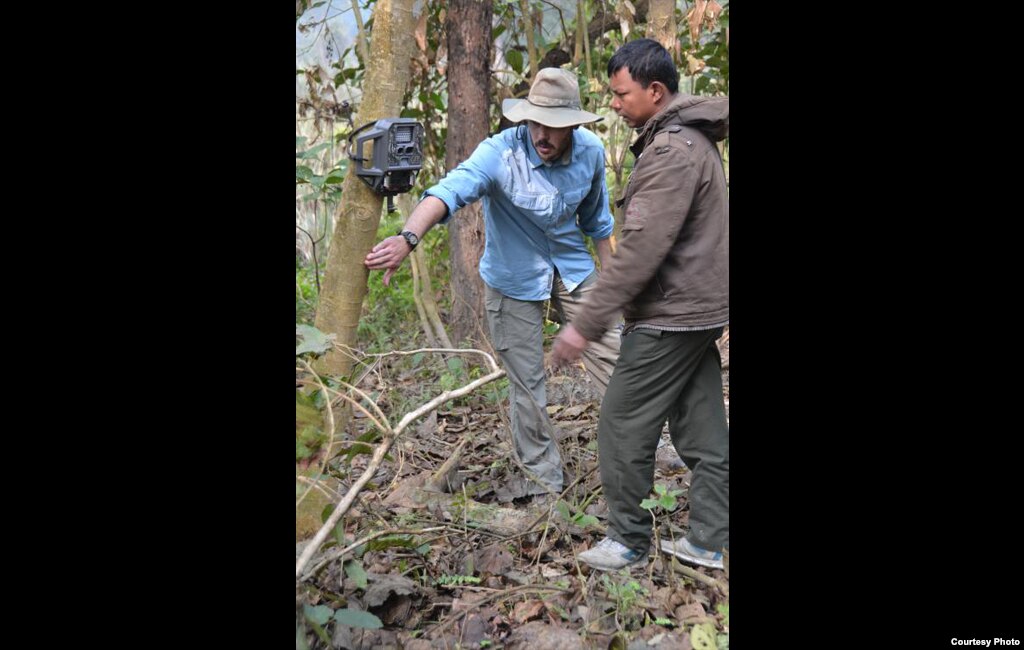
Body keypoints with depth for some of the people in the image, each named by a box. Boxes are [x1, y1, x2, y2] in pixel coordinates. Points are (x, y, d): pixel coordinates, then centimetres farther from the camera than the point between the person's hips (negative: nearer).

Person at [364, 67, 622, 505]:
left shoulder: (591, 152, -11)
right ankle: (544, 482, 21)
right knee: (527, 384, 4)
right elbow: (450, 190, -44)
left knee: (610, 356, 5)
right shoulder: (500, 153, -26)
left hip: (572, 269, 3)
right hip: (514, 279, -3)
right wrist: (408, 237, -62)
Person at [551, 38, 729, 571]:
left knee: (622, 428, 2)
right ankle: (708, 541, 23)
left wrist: (585, 323, -23)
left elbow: (641, 249, -26)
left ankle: (628, 540, 16)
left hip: (669, 320, -10)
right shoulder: (691, 138, 14)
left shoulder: (671, 151, -19)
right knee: (702, 431, 13)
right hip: (701, 311, 10)